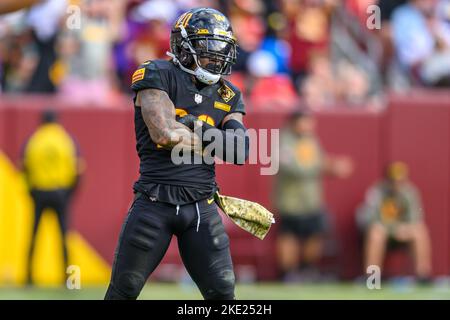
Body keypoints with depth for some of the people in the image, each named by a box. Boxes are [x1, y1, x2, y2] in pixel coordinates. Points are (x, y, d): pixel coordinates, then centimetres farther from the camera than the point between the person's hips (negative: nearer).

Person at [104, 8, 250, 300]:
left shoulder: (229, 96, 12)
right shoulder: (158, 76, -3)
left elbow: (239, 152, -1)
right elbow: (164, 133, -17)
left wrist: (198, 127, -12)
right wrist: (215, 141, -4)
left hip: (202, 208, 4)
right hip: (155, 202, -4)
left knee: (222, 292, 0)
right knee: (124, 290, 4)